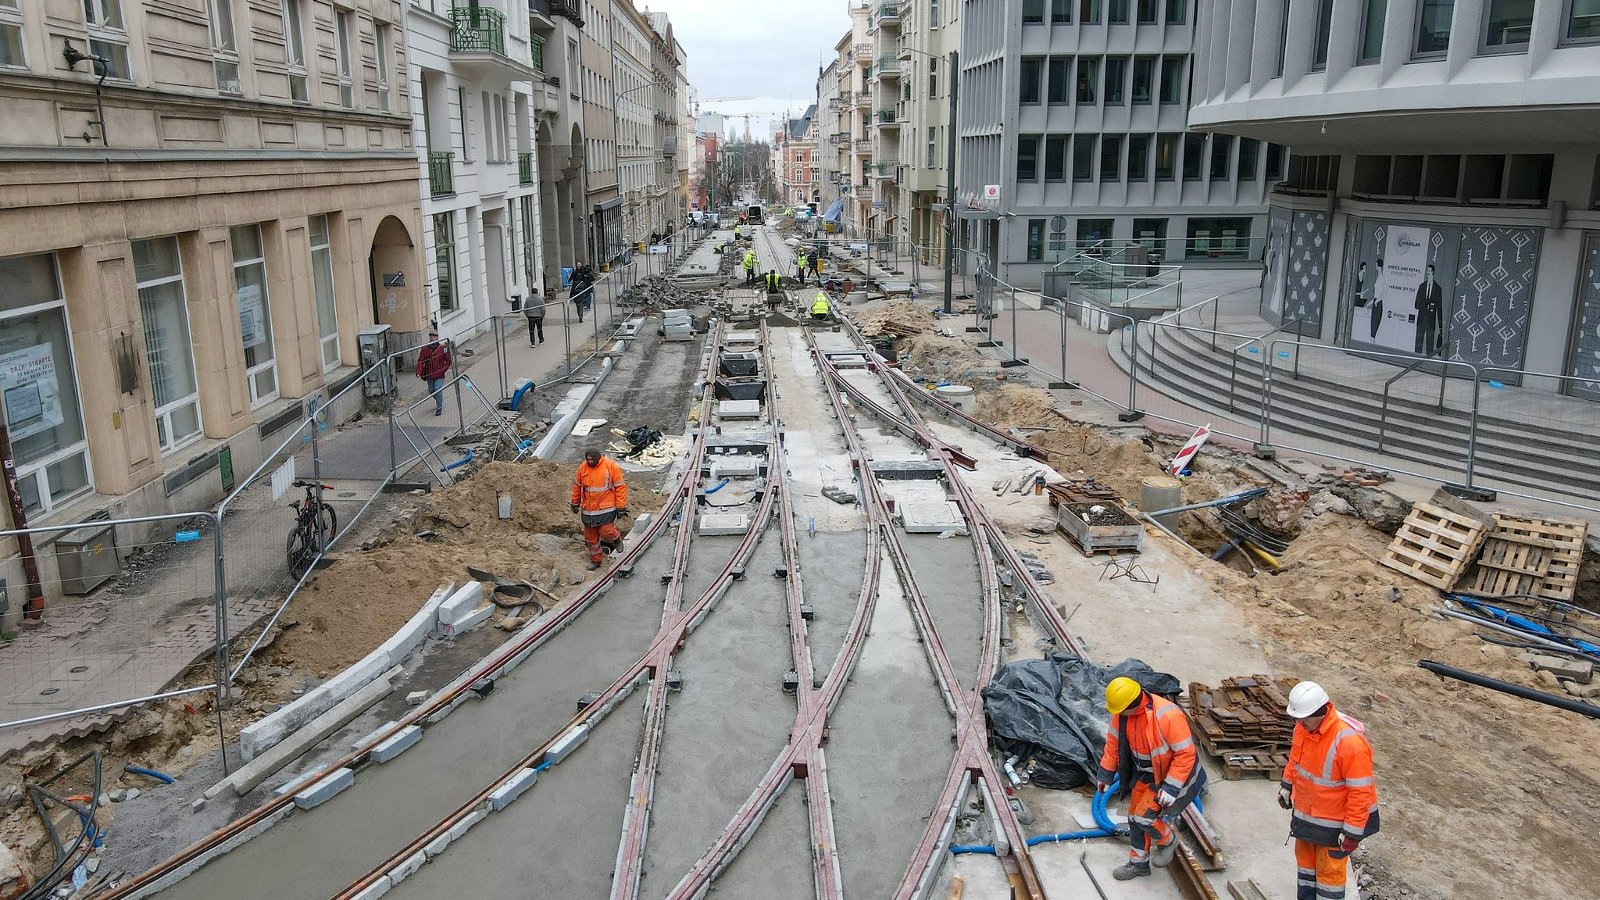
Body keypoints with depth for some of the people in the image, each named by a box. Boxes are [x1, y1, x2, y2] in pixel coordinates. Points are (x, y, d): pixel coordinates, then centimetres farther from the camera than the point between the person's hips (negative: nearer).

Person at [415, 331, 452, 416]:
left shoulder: (442, 347, -7)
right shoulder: (425, 348, -2)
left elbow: (448, 360, -4)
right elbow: (420, 361, -6)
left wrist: (445, 369, -18)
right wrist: (419, 372, -17)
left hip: (439, 374, -4)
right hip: (429, 374, 4)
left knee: (438, 390, -10)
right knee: (431, 391, 15)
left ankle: (439, 408, 3)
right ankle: (439, 402, 42)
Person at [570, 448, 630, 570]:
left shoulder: (611, 466, -11)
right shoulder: (583, 467, 0)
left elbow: (620, 487, -7)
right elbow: (577, 486, 15)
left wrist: (621, 507, -8)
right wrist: (575, 503, 21)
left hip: (606, 508, -4)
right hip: (588, 509, 4)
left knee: (606, 532, -13)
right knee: (591, 537, 9)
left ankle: (616, 538, 22)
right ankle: (596, 560, 27)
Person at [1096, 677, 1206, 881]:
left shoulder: (1168, 716, -36)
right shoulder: (1122, 713, -14)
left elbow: (1185, 754, -29)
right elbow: (1114, 743, 1)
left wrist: (1171, 788, -29)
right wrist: (1106, 773, 5)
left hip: (1177, 776, -7)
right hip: (1147, 775, 7)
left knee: (1144, 817, -12)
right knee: (1135, 815, 14)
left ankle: (1168, 840, 20)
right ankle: (1138, 863, 34)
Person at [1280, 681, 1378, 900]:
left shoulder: (1350, 741, -33)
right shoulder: (1304, 725, -11)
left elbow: (1360, 792, -26)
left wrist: (1352, 833, -21)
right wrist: (1287, 785, 20)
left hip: (1335, 820, -7)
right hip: (1305, 812, 7)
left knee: (1329, 868, 9)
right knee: (1304, 857, 23)